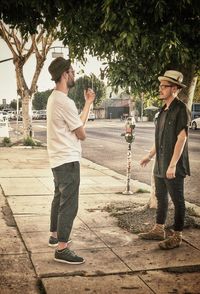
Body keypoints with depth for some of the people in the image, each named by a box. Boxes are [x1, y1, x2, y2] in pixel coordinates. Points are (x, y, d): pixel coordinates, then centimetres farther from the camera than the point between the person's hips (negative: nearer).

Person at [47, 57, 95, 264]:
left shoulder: (54, 98, 12)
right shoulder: (64, 101, -20)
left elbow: (76, 124, 15)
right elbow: (81, 134, -13)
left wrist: (88, 103, 17)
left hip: (58, 160, 11)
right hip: (68, 161, -11)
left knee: (59, 199, 22)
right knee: (69, 205, -6)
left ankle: (55, 235, 36)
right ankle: (62, 249, -1)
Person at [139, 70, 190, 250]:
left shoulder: (181, 109, -14)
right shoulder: (164, 110, 12)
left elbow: (181, 138, -20)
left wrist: (173, 165, -23)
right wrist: (150, 155, 22)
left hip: (173, 166, -9)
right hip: (160, 164, 9)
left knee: (177, 200, 3)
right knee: (161, 197, 17)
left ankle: (177, 236, 14)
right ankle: (159, 230, 30)